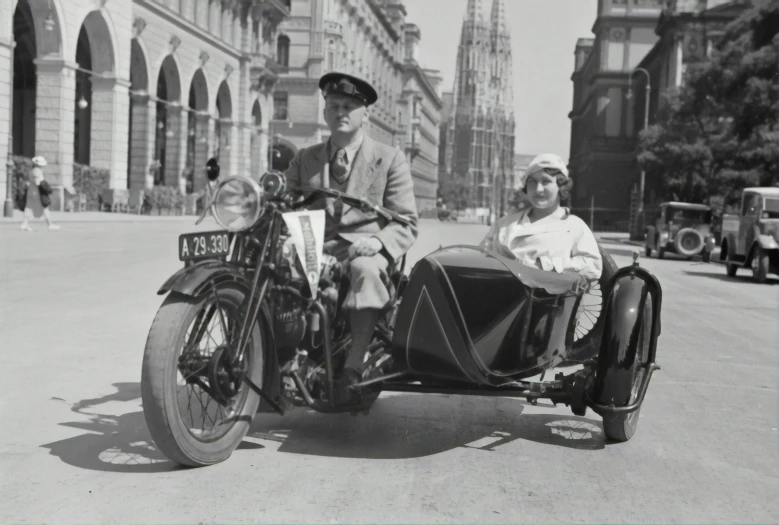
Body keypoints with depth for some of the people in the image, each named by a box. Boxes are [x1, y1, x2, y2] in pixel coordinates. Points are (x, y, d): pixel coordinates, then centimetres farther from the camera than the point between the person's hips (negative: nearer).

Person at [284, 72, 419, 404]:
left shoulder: (389, 159, 11)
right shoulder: (304, 159, 20)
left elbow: (406, 223, 4)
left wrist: (377, 242, -18)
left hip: (365, 251, -3)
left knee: (366, 270, -37)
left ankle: (354, 367, -36)